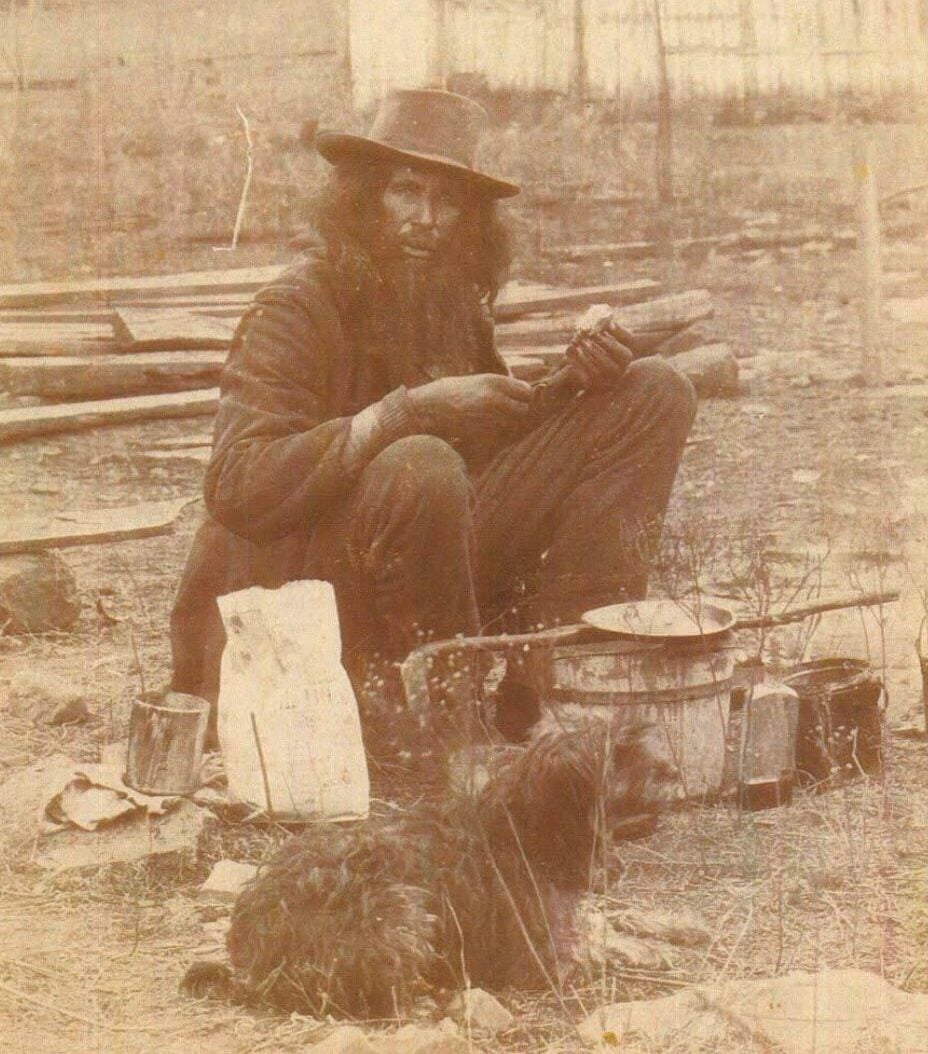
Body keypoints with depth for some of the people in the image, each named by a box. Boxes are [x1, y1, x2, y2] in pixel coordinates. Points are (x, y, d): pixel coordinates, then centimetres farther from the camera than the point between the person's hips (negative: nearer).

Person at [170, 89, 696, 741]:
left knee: (655, 394, 2)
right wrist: (411, 409, -28)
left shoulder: (454, 302, 9)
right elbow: (238, 486, -24)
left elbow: (505, 429, 19)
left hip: (456, 560, 7)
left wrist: (572, 384, -3)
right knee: (419, 466, -40)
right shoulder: (296, 309, -12)